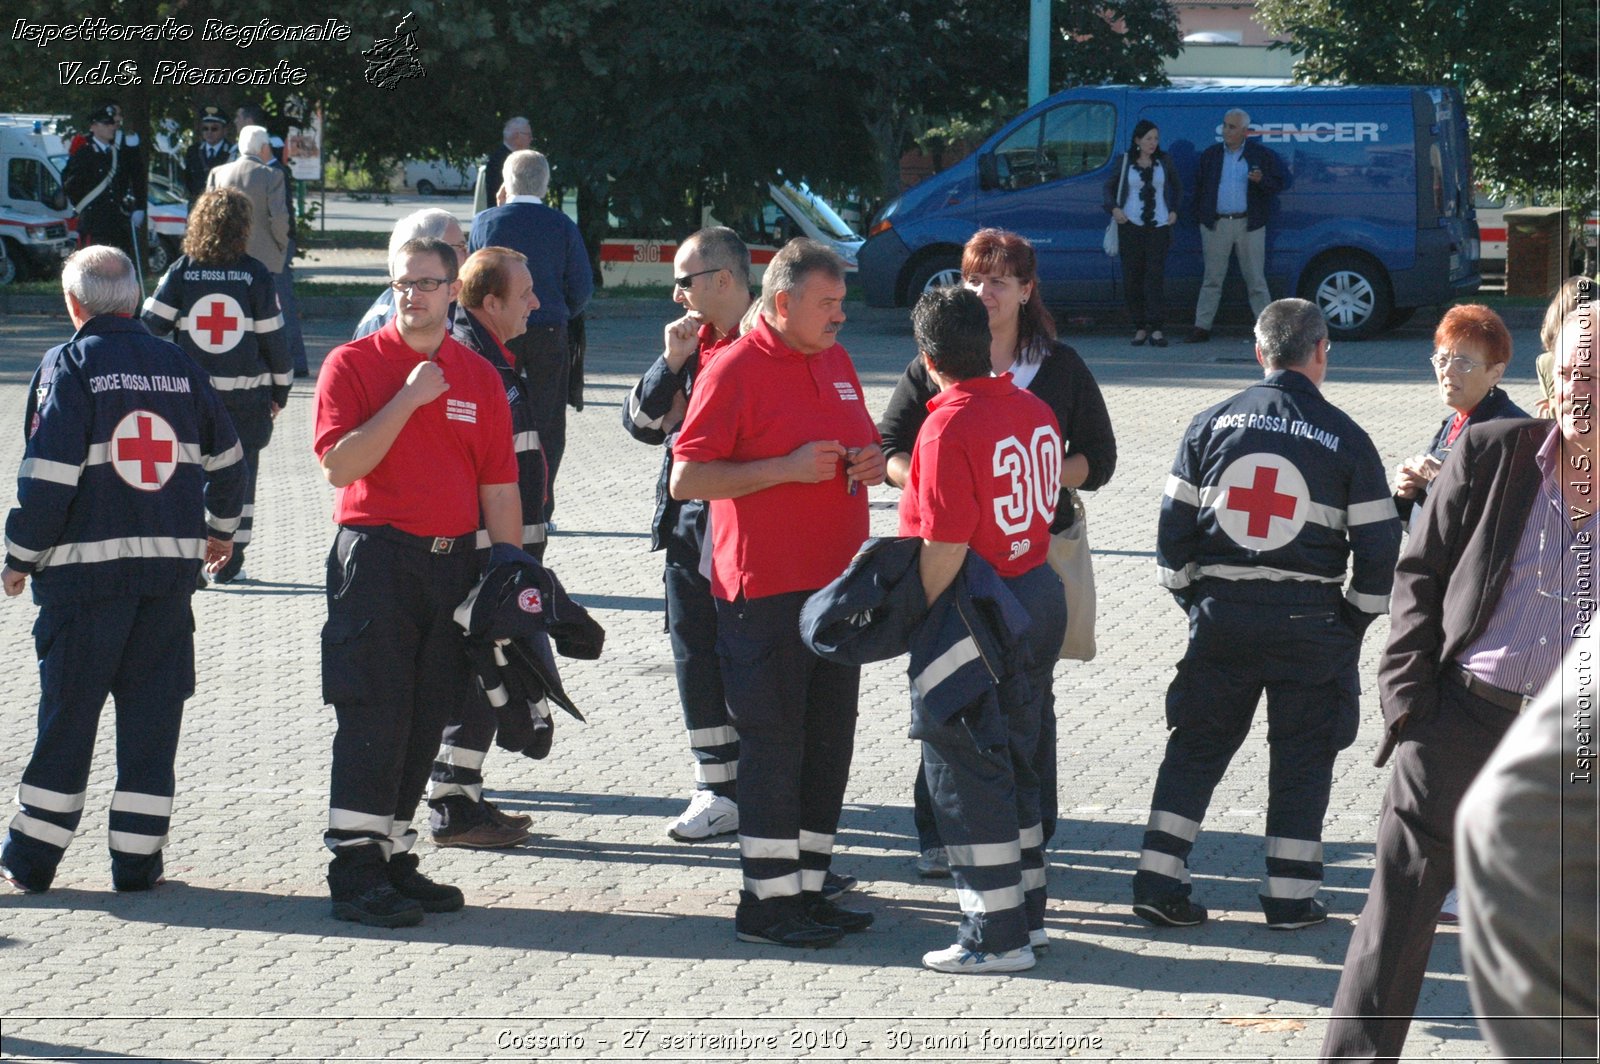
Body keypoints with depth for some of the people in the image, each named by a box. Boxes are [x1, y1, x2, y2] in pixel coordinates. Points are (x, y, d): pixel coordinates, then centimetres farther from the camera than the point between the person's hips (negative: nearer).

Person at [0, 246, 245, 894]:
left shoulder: (68, 366, -6)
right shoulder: (177, 366, 8)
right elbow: (226, 457, 18)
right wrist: (220, 528, 34)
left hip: (86, 565, -3)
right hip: (172, 562, 3)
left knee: (67, 712, 4)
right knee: (153, 713, 8)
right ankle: (137, 859, 9)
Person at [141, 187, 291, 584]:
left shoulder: (181, 271, -3)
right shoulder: (255, 275, -5)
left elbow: (150, 326, -3)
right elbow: (273, 337, -2)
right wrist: (280, 388, 10)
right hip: (246, 394, -1)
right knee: (240, 473, 9)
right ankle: (230, 563, 9)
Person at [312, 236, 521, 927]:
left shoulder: (479, 377, 11)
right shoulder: (354, 364, -1)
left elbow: (499, 486, 11)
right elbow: (338, 464, -13)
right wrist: (408, 398, -14)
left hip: (455, 561, 4)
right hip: (376, 558, -4)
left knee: (426, 720, 6)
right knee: (374, 713, -8)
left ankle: (394, 858, 16)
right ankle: (355, 873, -4)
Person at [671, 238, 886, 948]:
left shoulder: (835, 361, 14)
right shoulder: (735, 371, -9)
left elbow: (860, 445, 28)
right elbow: (686, 479, -13)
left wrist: (872, 463, 4)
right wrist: (787, 468, -19)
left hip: (837, 582, 8)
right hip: (765, 590, -7)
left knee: (829, 737, 9)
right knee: (773, 743, -5)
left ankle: (808, 888, 17)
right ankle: (767, 900, 2)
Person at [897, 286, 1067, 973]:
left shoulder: (949, 428, -20)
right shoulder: (1033, 409, 4)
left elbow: (946, 547, -23)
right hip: (1043, 594, 8)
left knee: (963, 769, 0)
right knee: (1017, 760, 19)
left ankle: (997, 935, 2)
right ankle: (1026, 911, 26)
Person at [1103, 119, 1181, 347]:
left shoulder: (1164, 162, 8)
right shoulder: (1124, 161, 5)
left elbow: (1177, 187, 22)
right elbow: (1109, 187, 13)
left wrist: (1174, 211, 9)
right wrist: (1114, 209, -4)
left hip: (1158, 226, 0)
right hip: (1131, 224, 0)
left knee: (1156, 275, -11)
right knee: (1132, 277, -2)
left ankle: (1155, 329, -15)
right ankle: (1140, 328, 6)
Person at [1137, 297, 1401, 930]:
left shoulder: (1212, 425, 1)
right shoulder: (1345, 439, -4)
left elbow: (1173, 526, 3)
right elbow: (1378, 546, -3)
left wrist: (1193, 601, 14)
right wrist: (1356, 621, 10)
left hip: (1220, 613, 2)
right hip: (1308, 619, -2)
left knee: (1196, 747, 12)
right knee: (1301, 758, 10)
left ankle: (1158, 883, 7)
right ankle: (1290, 898, 10)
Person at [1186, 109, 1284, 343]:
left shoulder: (1262, 155, 4)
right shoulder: (1210, 155, 10)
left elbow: (1278, 184, 1)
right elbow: (1199, 188, 13)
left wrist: (1261, 180, -19)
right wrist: (1201, 217, 7)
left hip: (1249, 224, -2)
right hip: (1216, 225, 2)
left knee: (1256, 280, 1)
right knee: (1212, 279, 5)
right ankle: (1202, 327, 8)